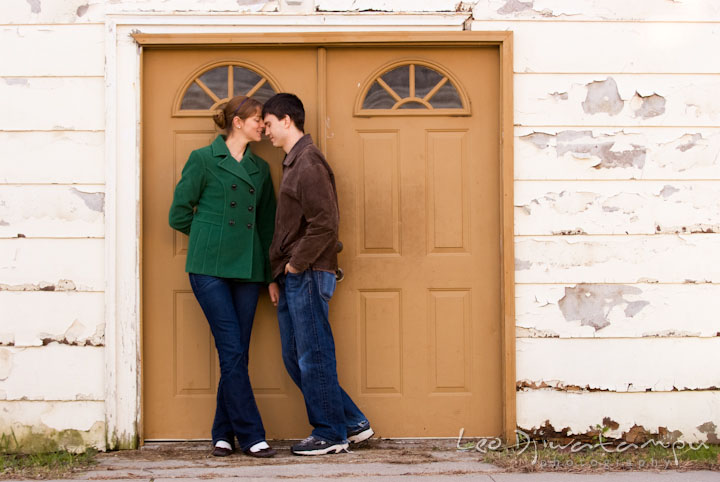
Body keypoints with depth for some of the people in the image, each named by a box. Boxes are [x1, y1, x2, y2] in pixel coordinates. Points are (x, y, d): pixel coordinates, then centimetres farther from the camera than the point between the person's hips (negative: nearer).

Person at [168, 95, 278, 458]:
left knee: (236, 354, 4)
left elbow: (268, 224, 18)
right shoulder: (203, 159, 1)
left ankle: (224, 434, 14)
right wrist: (212, 234, 10)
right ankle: (251, 435, -3)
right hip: (210, 268, -5)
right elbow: (179, 214, 2)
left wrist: (272, 276, 14)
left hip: (248, 269, 5)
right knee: (232, 352, -7)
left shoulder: (260, 169, 16)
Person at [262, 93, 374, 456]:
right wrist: (284, 269, 15)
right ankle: (352, 423, 18)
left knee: (313, 356, -3)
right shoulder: (294, 162, 18)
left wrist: (296, 263, -15)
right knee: (295, 358, 12)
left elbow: (324, 224, -21)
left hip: (307, 275, -10)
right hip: (293, 277, 10)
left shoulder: (308, 163, -13)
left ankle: (330, 434, 8)